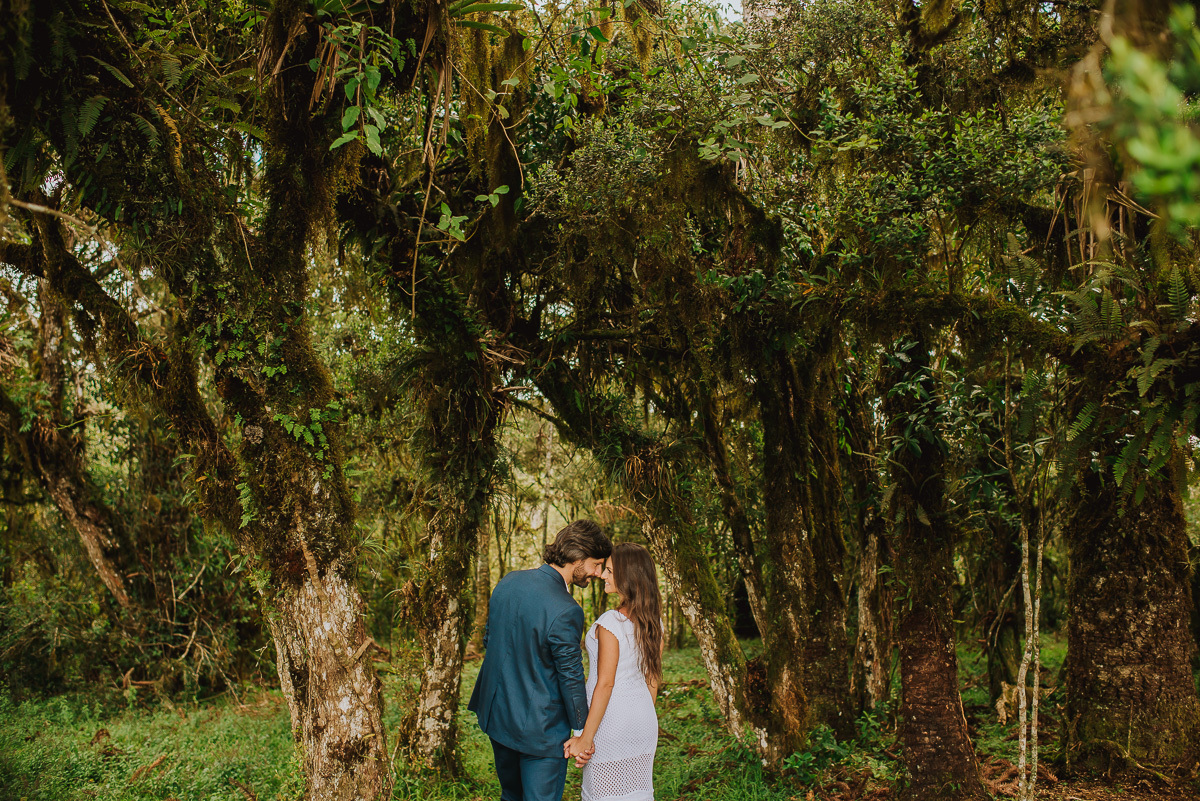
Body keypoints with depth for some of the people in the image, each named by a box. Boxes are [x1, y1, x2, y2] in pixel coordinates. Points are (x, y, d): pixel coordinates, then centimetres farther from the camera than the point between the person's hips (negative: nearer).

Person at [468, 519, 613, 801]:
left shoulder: (508, 582, -3)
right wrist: (582, 733, -7)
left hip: (496, 714, 8)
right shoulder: (565, 611, -27)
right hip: (539, 729, -8)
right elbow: (570, 676, -19)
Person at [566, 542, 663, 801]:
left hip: (612, 720, -7)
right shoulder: (654, 620, 1)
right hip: (643, 717, 7)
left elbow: (605, 684, -20)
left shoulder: (610, 622, -21)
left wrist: (586, 737, -15)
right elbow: (653, 677, 9)